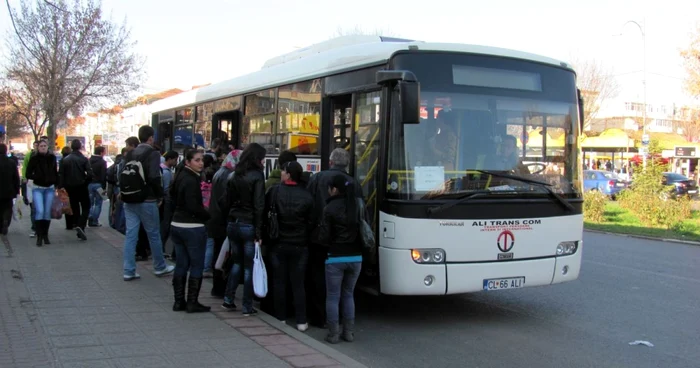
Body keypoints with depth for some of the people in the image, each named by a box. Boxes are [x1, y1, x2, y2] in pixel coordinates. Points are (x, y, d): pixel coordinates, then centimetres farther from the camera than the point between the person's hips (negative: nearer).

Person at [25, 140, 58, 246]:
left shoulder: (52, 158, 4)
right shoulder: (34, 158, -4)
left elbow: (55, 172, 13)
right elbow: (28, 174, -3)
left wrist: (57, 185, 8)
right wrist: (38, 177, -19)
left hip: (50, 188, 3)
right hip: (38, 188, -3)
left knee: (47, 212, 4)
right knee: (40, 211, -15)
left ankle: (45, 235, 15)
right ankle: (39, 236, -7)